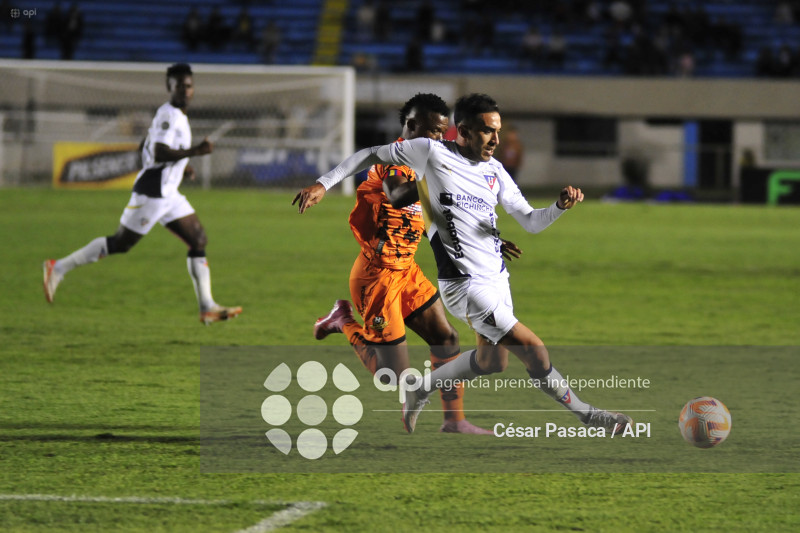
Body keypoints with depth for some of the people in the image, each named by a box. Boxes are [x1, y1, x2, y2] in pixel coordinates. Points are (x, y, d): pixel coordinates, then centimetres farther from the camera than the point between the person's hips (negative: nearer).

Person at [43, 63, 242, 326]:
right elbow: (158, 154, -27)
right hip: (152, 193, -10)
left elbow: (145, 148, 25)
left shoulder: (175, 115, 15)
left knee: (199, 240, 4)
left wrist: (180, 164, 21)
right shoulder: (168, 115, -16)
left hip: (168, 194, 10)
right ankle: (58, 268, 7)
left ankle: (208, 307, 3)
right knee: (121, 243, -3)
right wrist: (195, 151, -29)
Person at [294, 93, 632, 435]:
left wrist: (561, 206, -11)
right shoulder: (430, 153, -9)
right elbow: (372, 155, 2)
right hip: (466, 286, -8)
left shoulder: (494, 171, 7)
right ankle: (587, 415, 3)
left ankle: (420, 388, 36)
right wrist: (324, 184, -2)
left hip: (497, 279, 8)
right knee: (532, 349, -12)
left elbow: (531, 221, 9)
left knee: (493, 361, 15)